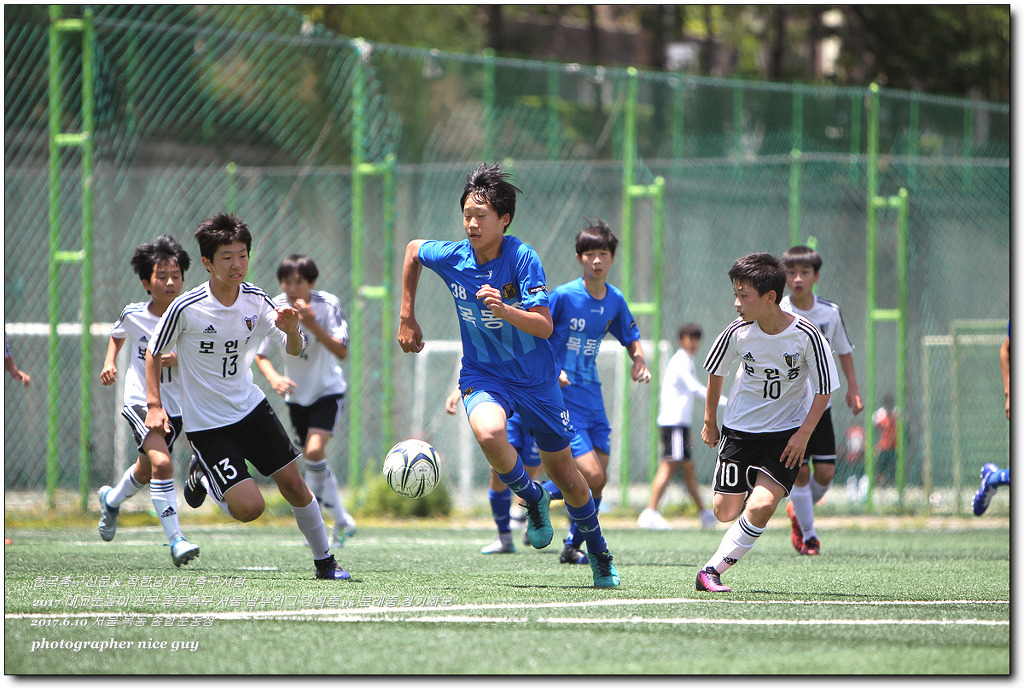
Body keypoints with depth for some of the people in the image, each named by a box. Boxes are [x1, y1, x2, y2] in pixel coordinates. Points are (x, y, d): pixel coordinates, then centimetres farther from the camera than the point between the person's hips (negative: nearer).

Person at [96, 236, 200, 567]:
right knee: (161, 463, -25)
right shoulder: (133, 315, -8)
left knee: (145, 471, 21)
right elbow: (117, 334, 16)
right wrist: (109, 362, 1)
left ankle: (112, 500, 55)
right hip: (140, 401, -3)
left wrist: (178, 361, -23)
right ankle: (175, 540, -24)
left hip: (177, 406, 3)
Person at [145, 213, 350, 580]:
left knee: (293, 483, 3)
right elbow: (154, 353, -4)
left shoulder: (255, 300, -6)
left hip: (250, 406, 5)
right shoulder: (186, 308, -19)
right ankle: (203, 476, 17)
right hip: (206, 423, -5)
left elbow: (294, 350, -3)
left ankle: (325, 561, 21)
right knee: (249, 507, -13)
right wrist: (154, 405, -11)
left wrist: (291, 331, -26)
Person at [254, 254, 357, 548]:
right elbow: (260, 354, -6)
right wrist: (273, 377, -26)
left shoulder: (327, 305, -20)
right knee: (312, 459, 9)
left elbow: (342, 351, -28)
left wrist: (313, 326, -41)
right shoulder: (275, 309, -14)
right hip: (296, 394, 4)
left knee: (315, 450, -24)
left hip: (328, 390, -4)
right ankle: (342, 521, 27)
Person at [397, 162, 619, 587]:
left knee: (563, 472, 11)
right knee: (489, 434, -34)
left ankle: (599, 552, 38)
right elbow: (412, 250, 12)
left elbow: (545, 326, -24)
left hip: (535, 378, -1)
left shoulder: (523, 258, -21)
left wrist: (504, 310, -42)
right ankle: (533, 500, -3)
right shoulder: (451, 257, -12)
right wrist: (406, 318, 12)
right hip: (483, 375, 1)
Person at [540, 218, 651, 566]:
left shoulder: (614, 299, 6)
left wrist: (639, 361, -1)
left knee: (598, 480, 5)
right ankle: (540, 494, 9)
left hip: (592, 397, 6)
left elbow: (632, 339, 20)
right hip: (562, 397, -6)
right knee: (592, 474, -18)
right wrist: (549, 370, -23)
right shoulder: (563, 296, -13)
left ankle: (573, 547, 21)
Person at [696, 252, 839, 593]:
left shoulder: (806, 335, -20)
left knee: (761, 506, -21)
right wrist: (709, 420, 14)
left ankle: (713, 570, -9)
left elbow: (824, 390, -8)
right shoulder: (738, 332, -12)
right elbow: (715, 372, 8)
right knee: (726, 512, 2)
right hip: (740, 428, 3)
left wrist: (803, 434, -15)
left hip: (787, 433, -3)